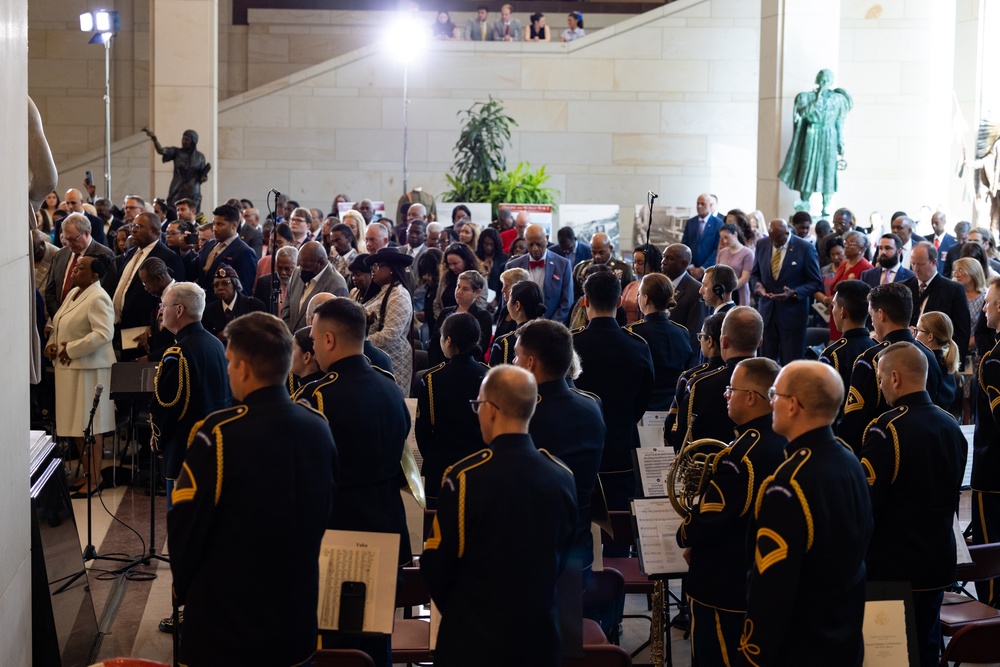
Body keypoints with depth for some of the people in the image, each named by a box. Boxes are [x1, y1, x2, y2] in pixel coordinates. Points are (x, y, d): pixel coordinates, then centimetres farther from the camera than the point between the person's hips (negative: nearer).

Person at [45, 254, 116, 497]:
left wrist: (71, 349, -19)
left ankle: (95, 478, 5)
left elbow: (103, 333, -24)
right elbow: (60, 326, 22)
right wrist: (51, 344, 3)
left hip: (88, 368, -9)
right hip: (68, 368, 9)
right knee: (75, 423, 12)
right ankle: (86, 472, 21)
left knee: (89, 425, -3)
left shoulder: (98, 298, -14)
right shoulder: (73, 293, 14)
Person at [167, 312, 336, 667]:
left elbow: (186, 525, -13)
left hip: (225, 625, -5)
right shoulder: (318, 427, -4)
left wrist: (183, 587, 5)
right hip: (297, 615, 5)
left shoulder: (219, 434, -22)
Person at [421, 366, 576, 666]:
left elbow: (436, 564, -11)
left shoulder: (466, 476, -19)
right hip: (542, 637, 4)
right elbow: (562, 558, 6)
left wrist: (458, 611, 7)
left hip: (474, 642, -4)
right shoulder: (563, 476, -6)